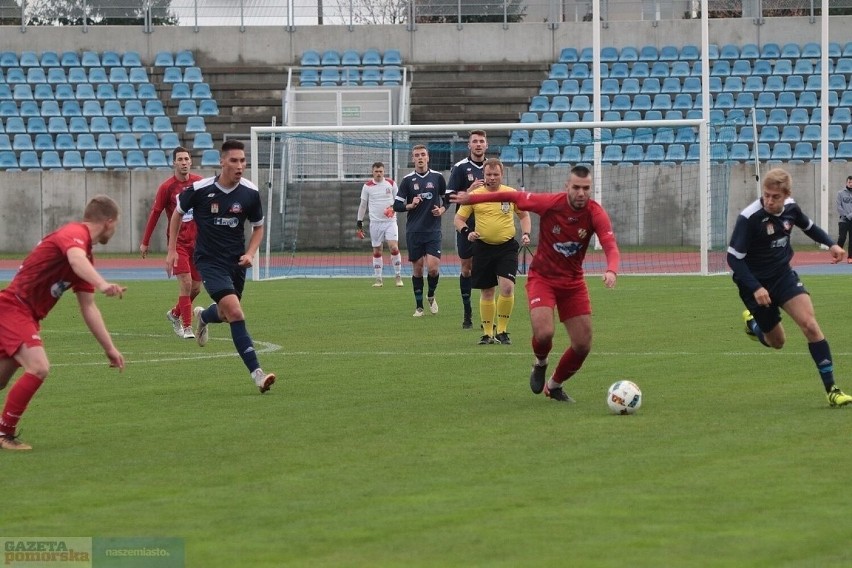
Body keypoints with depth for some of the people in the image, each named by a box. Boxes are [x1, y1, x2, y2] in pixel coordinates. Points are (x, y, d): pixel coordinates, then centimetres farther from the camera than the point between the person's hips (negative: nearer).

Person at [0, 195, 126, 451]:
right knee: (38, 367, -23)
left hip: (26, 314, 11)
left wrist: (110, 348, 16)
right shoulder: (74, 234, -15)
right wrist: (103, 284, -57)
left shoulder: (86, 257, 16)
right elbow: (76, 259, -40)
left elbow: (88, 308, 19)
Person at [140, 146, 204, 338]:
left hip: (197, 241, 4)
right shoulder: (166, 187, -7)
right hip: (178, 241, -4)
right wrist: (145, 242, 1)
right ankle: (187, 328, -9)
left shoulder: (199, 182, 3)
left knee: (196, 288, 8)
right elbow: (155, 214, -1)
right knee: (186, 283, -16)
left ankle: (175, 314, 34)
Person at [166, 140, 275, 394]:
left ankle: (203, 316, 60)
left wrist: (250, 253, -7)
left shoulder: (250, 192, -6)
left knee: (226, 313, 20)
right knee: (235, 312, -21)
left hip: (236, 261, 4)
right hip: (209, 260, -4)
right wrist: (172, 250, 5)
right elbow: (177, 213, 6)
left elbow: (258, 227, 10)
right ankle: (257, 373, -22)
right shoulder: (200, 189, -13)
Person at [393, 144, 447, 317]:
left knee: (433, 267, -12)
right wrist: (410, 205, -14)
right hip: (413, 231, 1)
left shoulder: (437, 177, 3)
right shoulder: (408, 180, 2)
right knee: (417, 269, 3)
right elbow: (396, 206, 3)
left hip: (433, 231, -1)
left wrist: (442, 209, -5)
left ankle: (431, 296, 17)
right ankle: (419, 307, 14)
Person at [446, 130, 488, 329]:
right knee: (466, 267, 3)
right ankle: (467, 314, 11)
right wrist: (469, 191, -19)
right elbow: (450, 197, -6)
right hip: (466, 225, -2)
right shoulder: (459, 168, -2)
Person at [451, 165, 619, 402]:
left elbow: (611, 247, -26)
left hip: (573, 282, 3)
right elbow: (515, 197, -6)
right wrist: (472, 198, 0)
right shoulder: (550, 203, -19)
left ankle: (554, 385, 30)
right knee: (544, 333, -25)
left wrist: (611, 271, -49)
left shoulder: (596, 214, -16)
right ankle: (540, 364, 12)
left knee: (583, 345, 2)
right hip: (542, 277, -3)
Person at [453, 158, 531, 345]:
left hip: (507, 246, -1)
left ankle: (502, 331, -3)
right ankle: (487, 333, 19)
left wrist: (526, 234, 1)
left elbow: (523, 215, 17)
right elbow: (458, 219, 6)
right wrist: (466, 232, -13)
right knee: (487, 292, 7)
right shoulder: (474, 195, 0)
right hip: (483, 247, 1)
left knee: (507, 287, -16)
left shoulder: (512, 194, 2)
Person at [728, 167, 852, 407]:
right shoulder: (749, 218, -24)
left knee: (809, 324, -16)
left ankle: (831, 389, -13)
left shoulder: (790, 208, -7)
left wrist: (831, 244, -1)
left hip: (783, 275, 3)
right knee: (776, 341, 8)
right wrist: (755, 289, -29)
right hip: (756, 283, -3)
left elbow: (809, 226, 16)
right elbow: (734, 258, -21)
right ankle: (752, 321, 44)